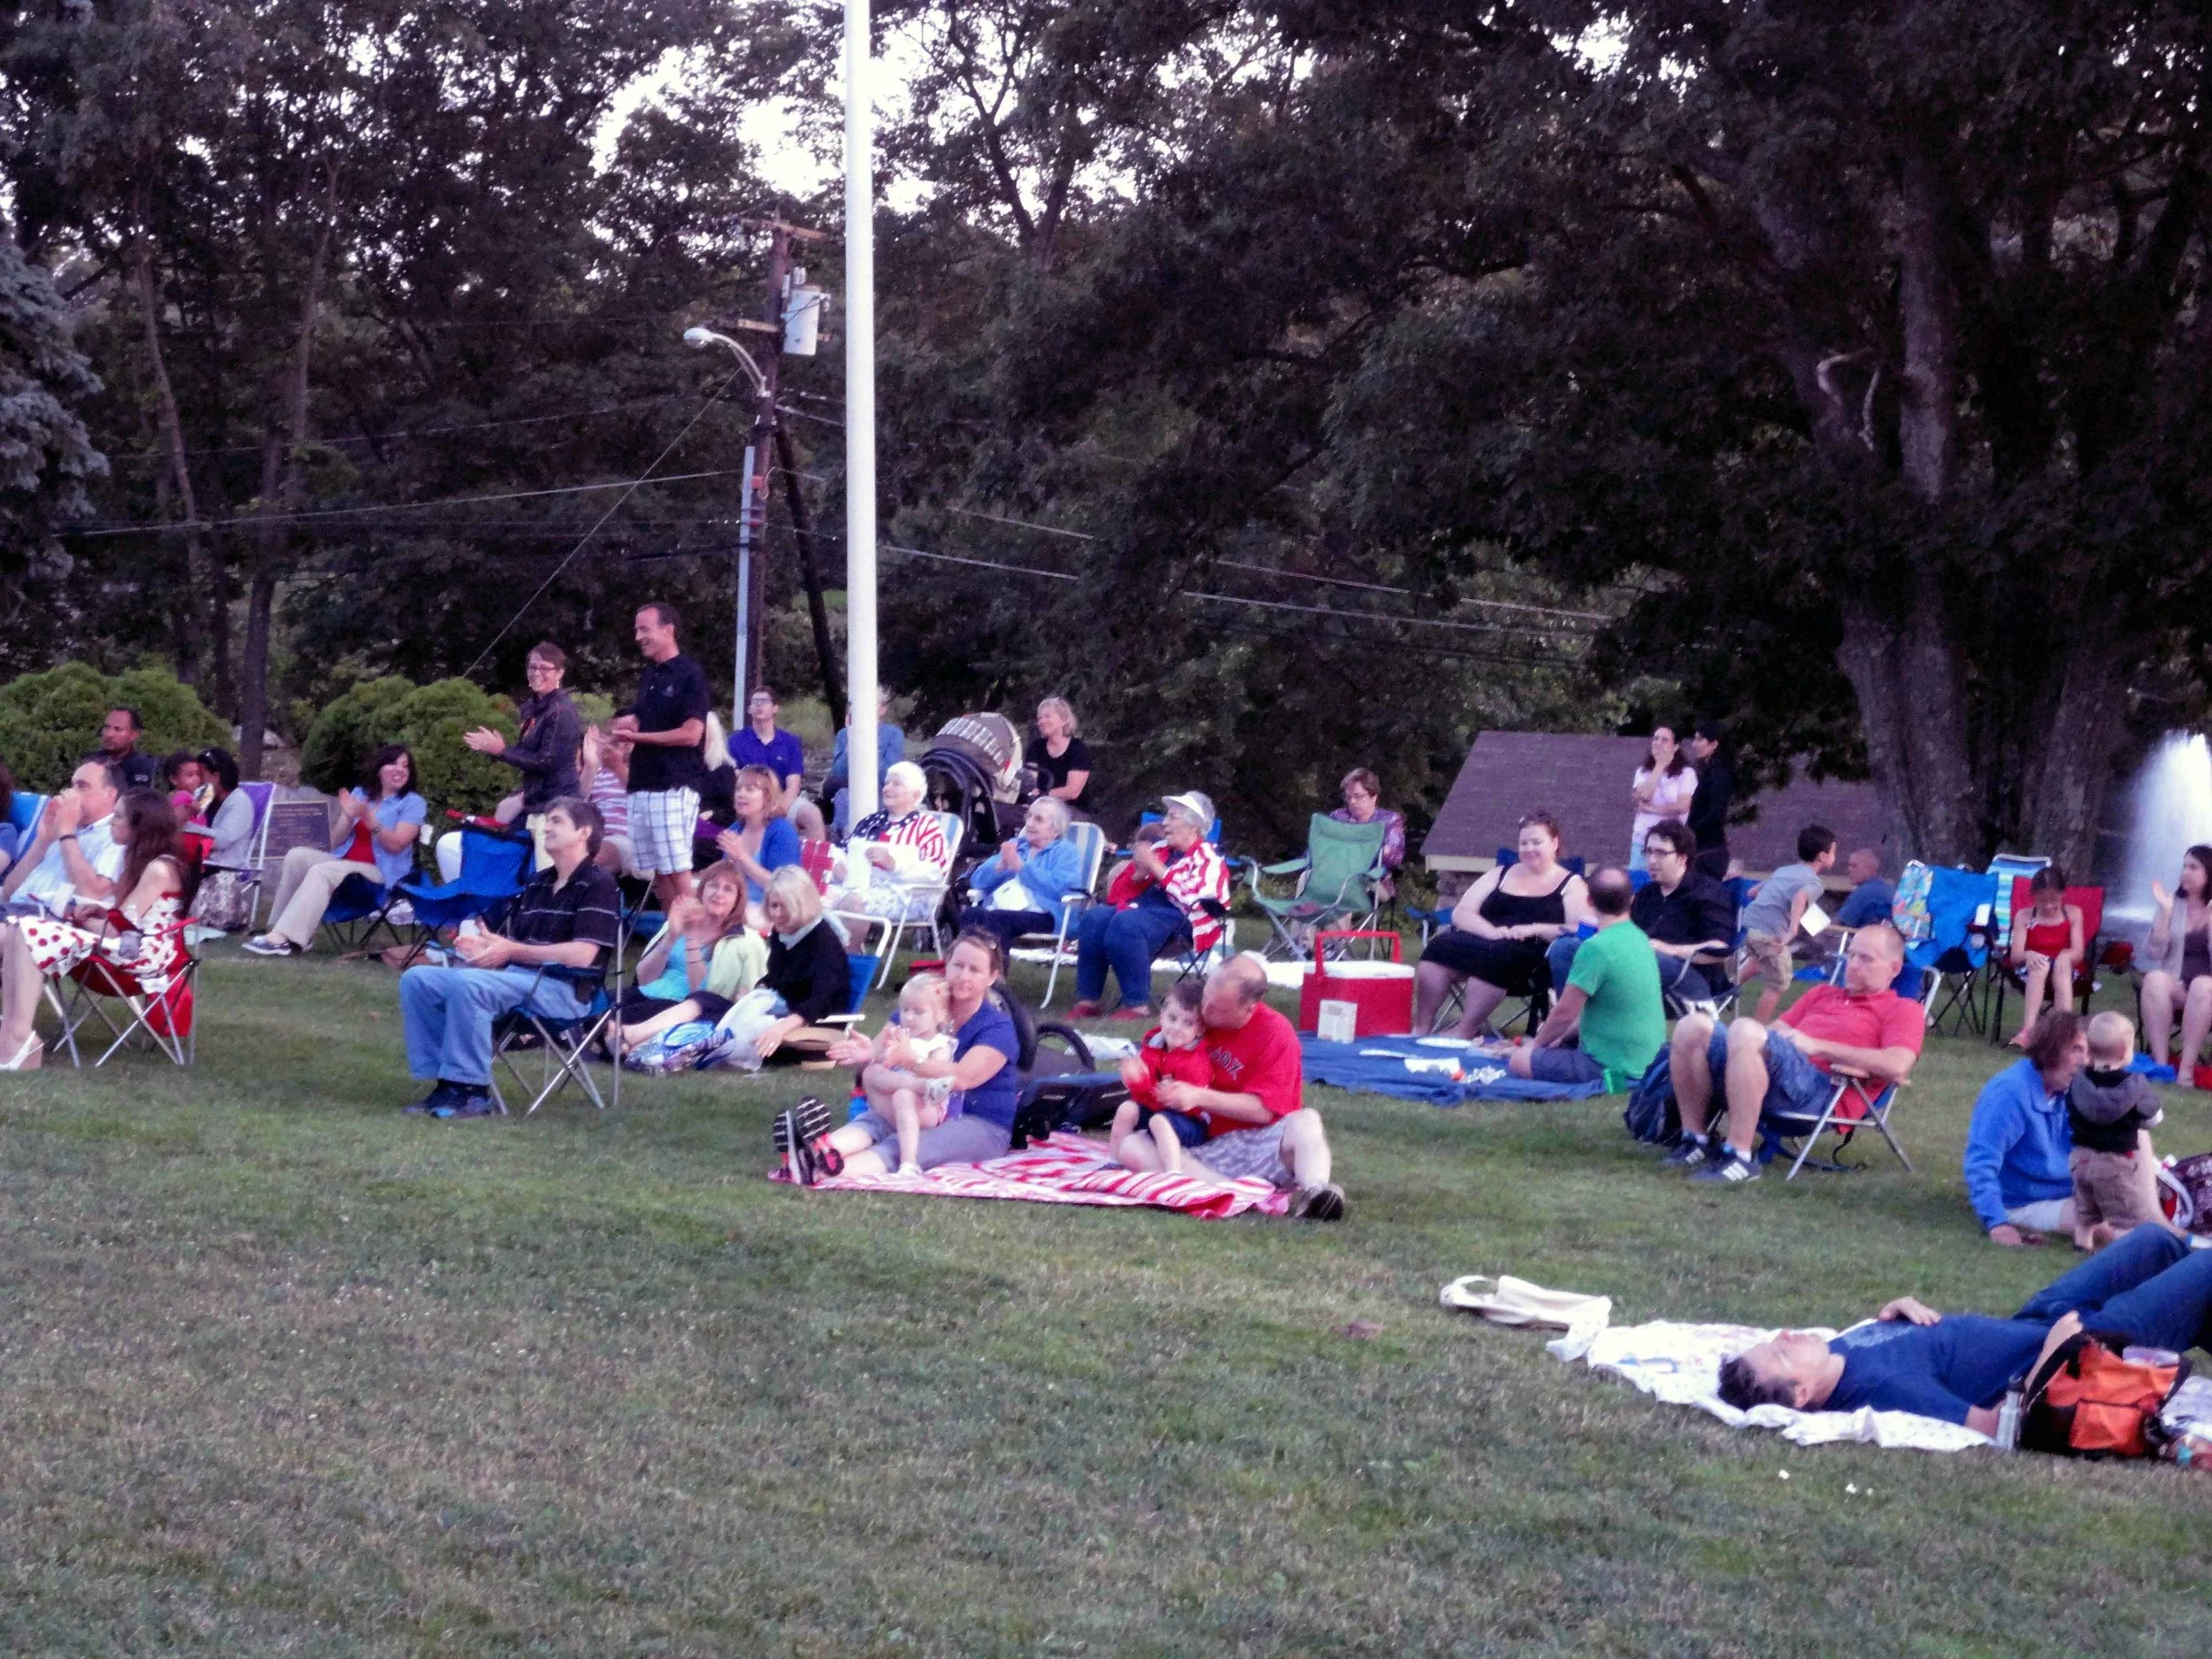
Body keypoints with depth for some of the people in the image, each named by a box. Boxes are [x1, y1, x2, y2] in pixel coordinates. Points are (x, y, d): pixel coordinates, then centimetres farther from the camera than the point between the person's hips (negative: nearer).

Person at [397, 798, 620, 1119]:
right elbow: (507, 942, 19)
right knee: (416, 979, -5)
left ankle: (472, 1090, -27)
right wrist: (483, 946, -6)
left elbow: (582, 955, -16)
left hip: (564, 988, -9)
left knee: (466, 983, -33)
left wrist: (512, 951, -14)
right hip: (516, 978, 9)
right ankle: (446, 1082, -11)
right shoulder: (537, 884, 22)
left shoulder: (597, 884, -4)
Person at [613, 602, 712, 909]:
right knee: (655, 871, 8)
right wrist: (625, 725, 1)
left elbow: (691, 734, -14)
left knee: (676, 869, -10)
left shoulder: (690, 675, -7)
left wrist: (637, 736, -9)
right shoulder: (648, 676, 17)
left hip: (674, 788, -8)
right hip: (642, 785, 8)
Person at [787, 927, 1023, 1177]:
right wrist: (868, 1055, -22)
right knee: (871, 1120, -29)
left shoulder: (997, 1028, -7)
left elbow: (962, 1078, -24)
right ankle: (818, 1151, -64)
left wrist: (912, 1061, -41)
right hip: (923, 1113, 5)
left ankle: (823, 1171, -66)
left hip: (981, 1127, -5)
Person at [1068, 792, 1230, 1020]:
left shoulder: (1208, 858, -2)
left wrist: (1155, 867, -14)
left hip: (1180, 919, -8)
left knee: (1124, 924, -34)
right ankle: (1087, 1000, -19)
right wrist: (1140, 871, -2)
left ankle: (1138, 1004, -30)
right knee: (1094, 918, -18)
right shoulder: (1161, 849, 18)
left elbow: (1192, 898, -18)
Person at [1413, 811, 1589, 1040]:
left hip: (1532, 960, -4)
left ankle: (1464, 1030, -31)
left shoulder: (1571, 885, 11)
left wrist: (1535, 929, -18)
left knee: (1494, 956, -37)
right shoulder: (1500, 875, 22)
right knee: (1441, 947, -27)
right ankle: (1421, 1027, -29)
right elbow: (1460, 913, 11)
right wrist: (1491, 931, -11)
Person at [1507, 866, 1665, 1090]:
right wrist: (1561, 1037, 14)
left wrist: (1537, 1044, 3)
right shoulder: (1640, 939, 6)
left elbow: (1564, 1013, -15)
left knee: (1518, 1060, -3)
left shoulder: (1596, 948, -22)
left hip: (1612, 1065, -9)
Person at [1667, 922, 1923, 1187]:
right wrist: (1778, 1034, 6)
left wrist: (1816, 1045, -5)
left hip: (1821, 1088, -7)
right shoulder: (1823, 994, 36)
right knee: (1693, 1026, -16)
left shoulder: (1903, 1010, 13)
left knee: (1745, 1031, -34)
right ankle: (1695, 1142, -8)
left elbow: (1896, 1066, -7)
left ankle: (1738, 1158, -33)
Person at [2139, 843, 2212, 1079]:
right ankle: (2161, 1064, -38)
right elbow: (2153, 954, -2)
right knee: (2155, 978, -33)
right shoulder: (2172, 906, 9)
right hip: (2175, 986, 2)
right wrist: (2165, 913, -9)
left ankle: (2186, 1068, -39)